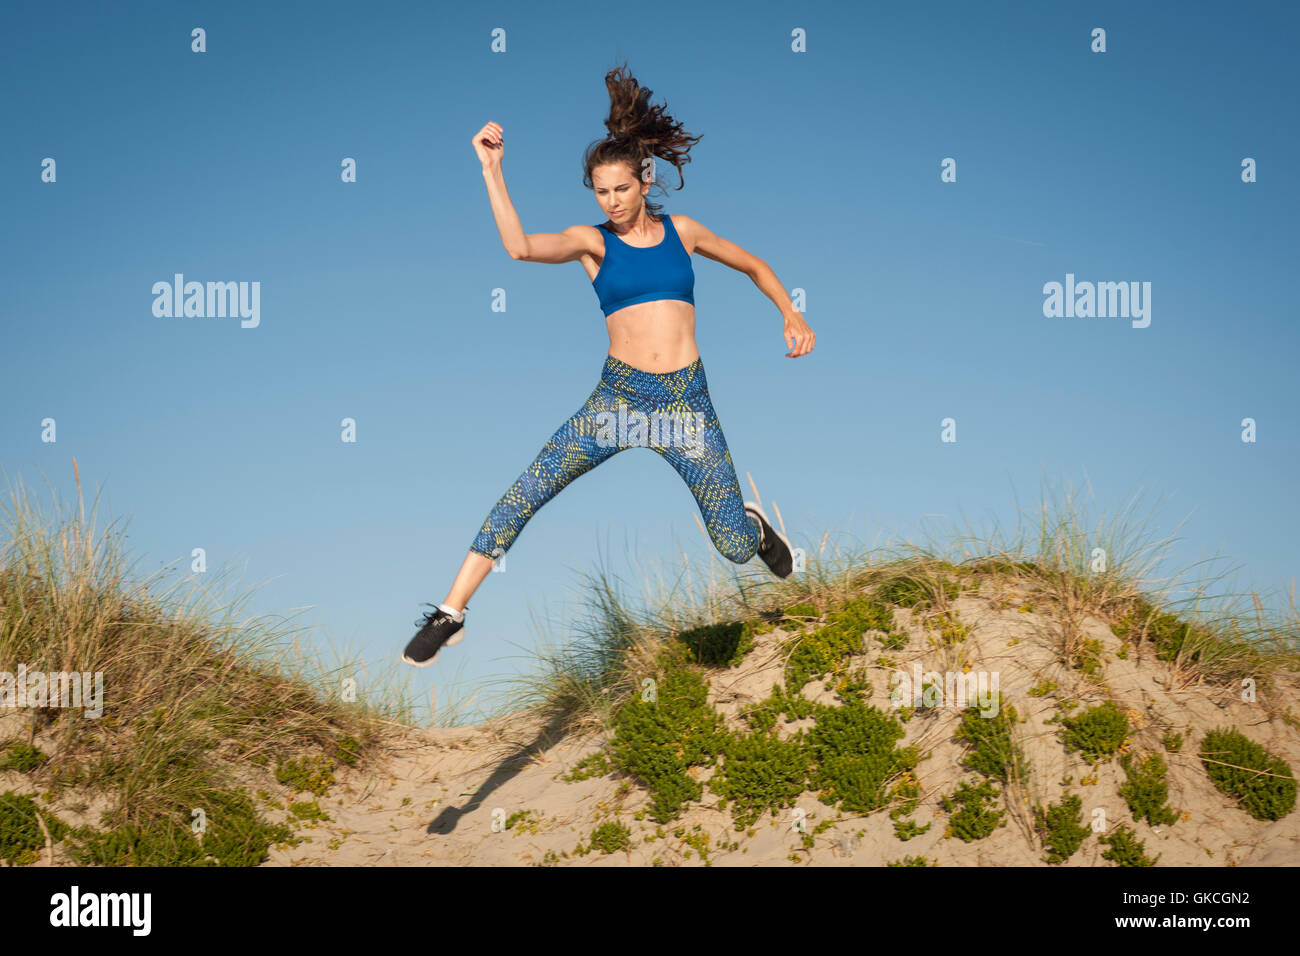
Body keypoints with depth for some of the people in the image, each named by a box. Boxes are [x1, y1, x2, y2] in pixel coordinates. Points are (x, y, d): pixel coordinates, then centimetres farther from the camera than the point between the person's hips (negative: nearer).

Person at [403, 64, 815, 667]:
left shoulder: (680, 230, 8)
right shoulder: (592, 242, 2)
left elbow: (753, 266, 25)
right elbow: (520, 247, -18)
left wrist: (792, 316, 16)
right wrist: (491, 169, -21)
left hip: (687, 401, 1)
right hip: (617, 399, -1)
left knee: (736, 548, 0)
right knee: (523, 496, -16)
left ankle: (754, 525, 40)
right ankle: (451, 614, -5)